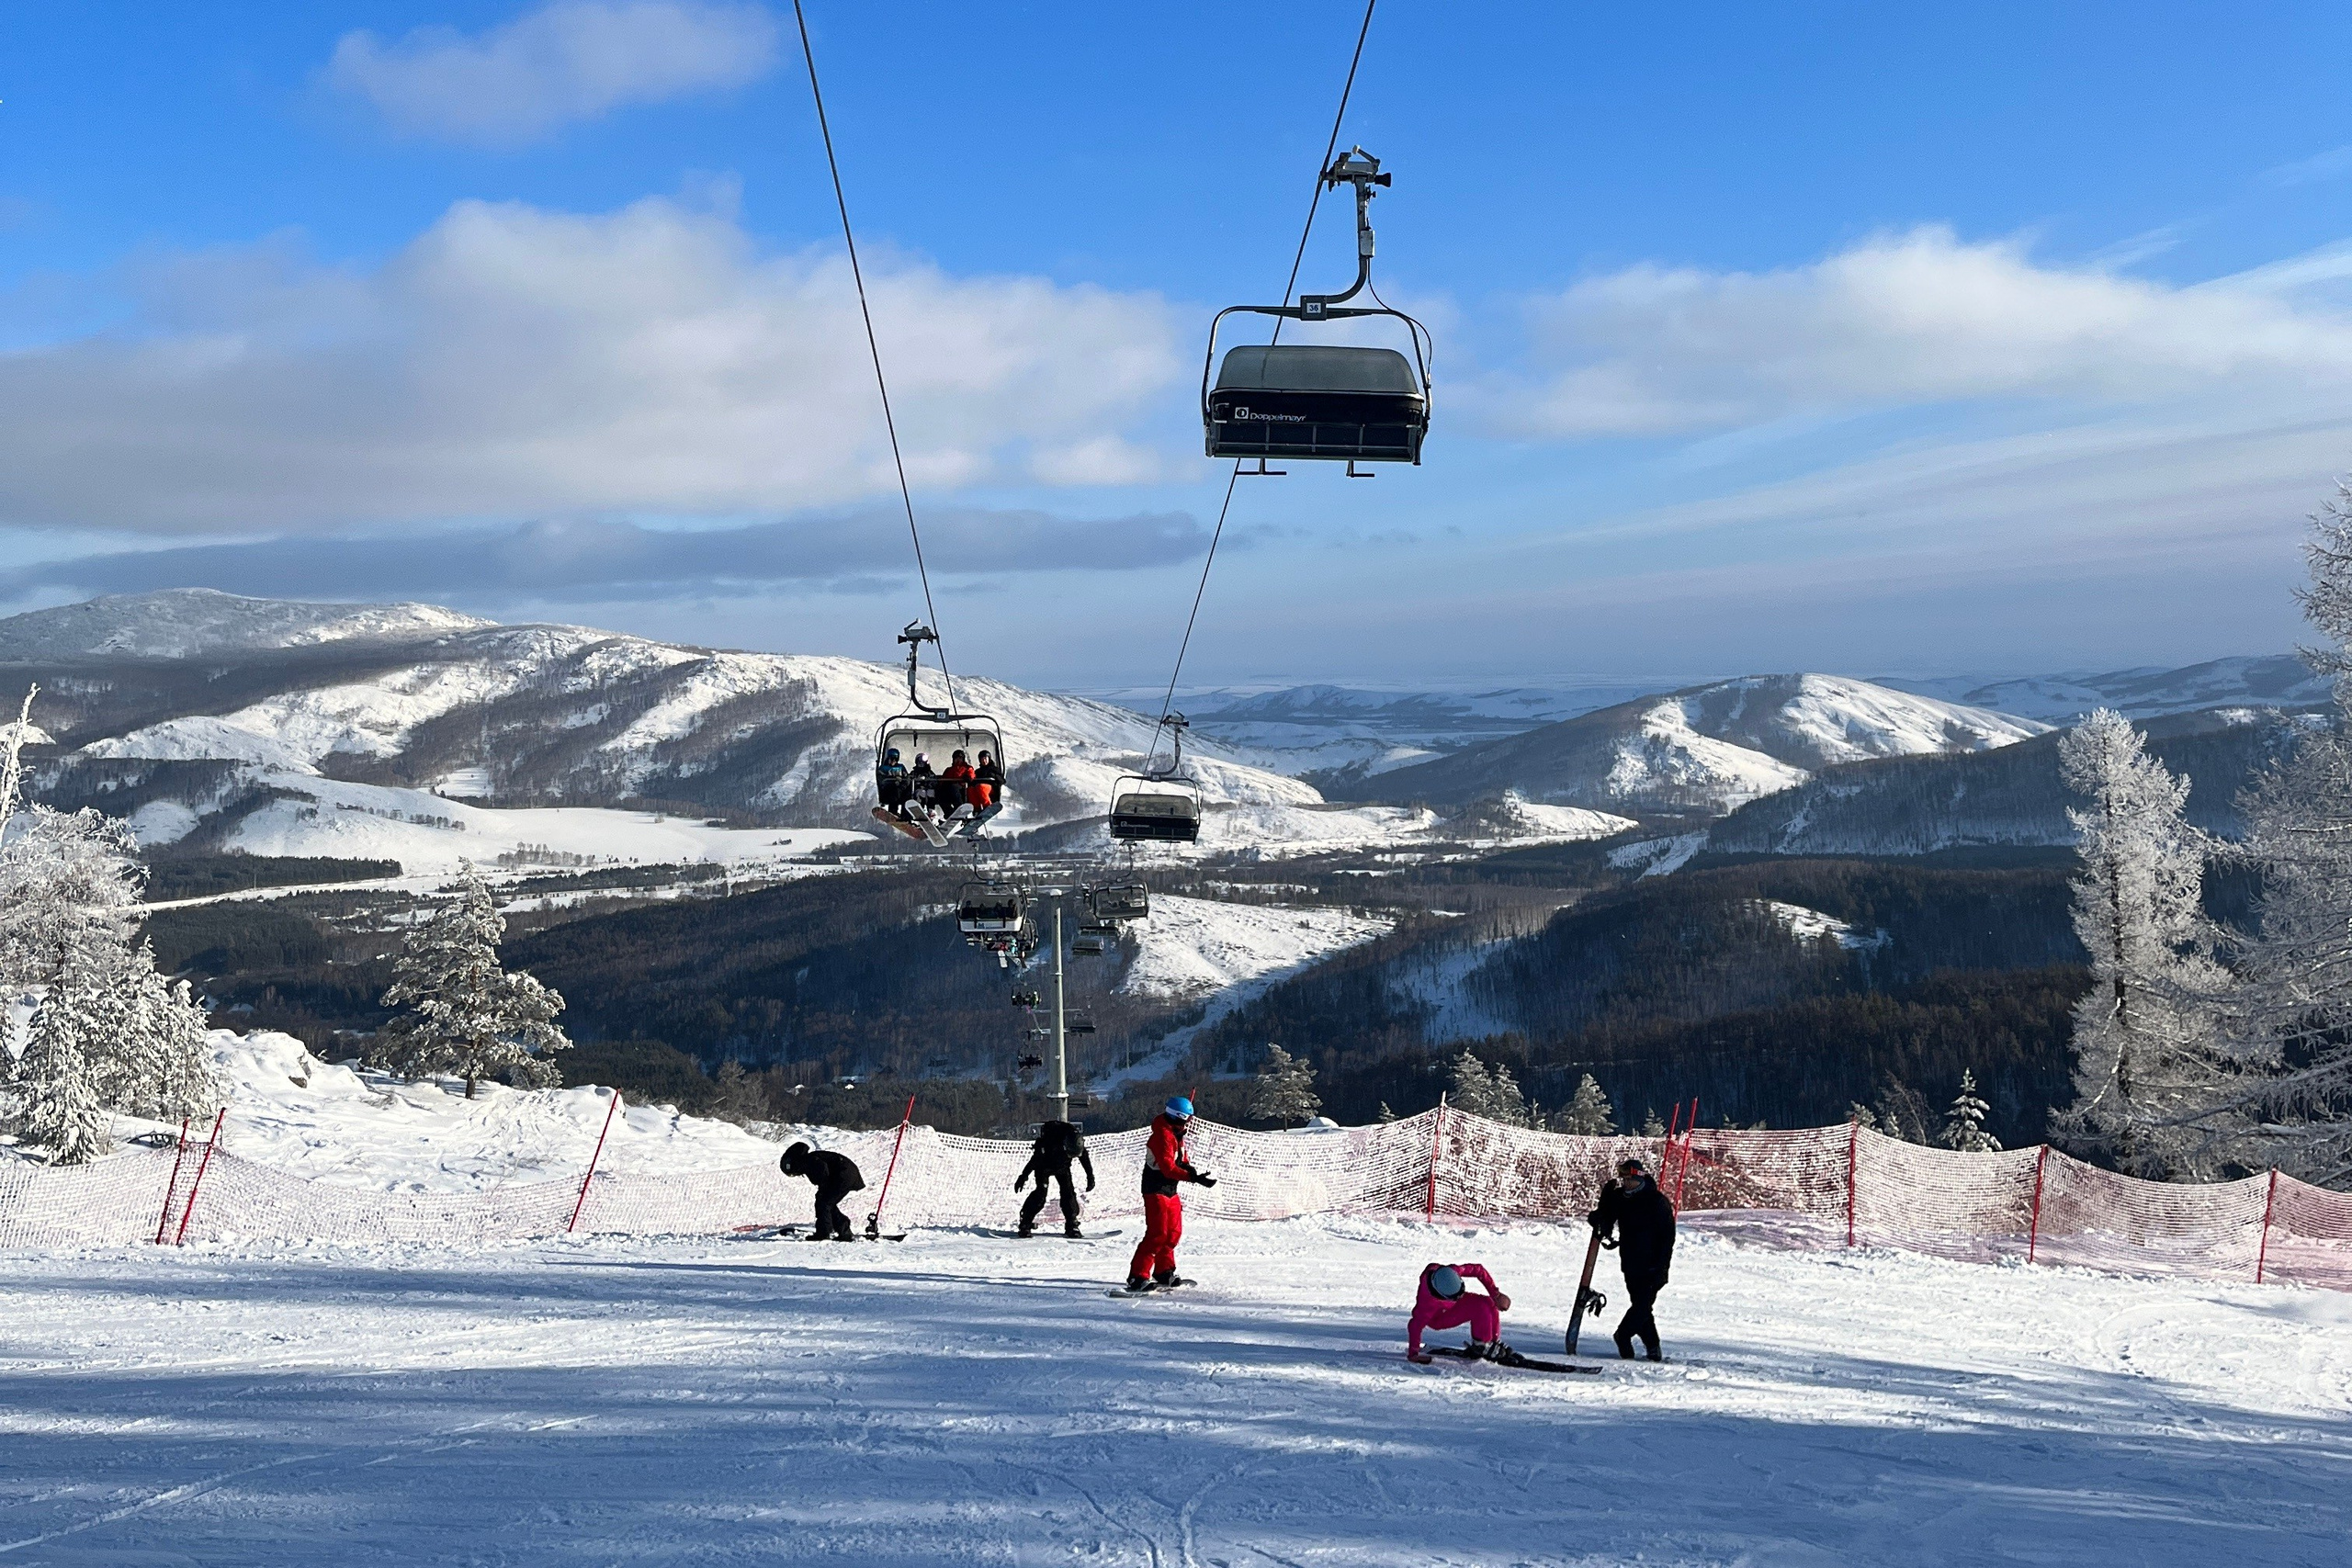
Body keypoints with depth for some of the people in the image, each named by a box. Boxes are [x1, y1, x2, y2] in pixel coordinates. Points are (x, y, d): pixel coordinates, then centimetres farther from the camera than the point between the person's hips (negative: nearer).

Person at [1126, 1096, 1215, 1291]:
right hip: (1156, 1191, -10)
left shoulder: (1176, 1134, 11)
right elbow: (1168, 1168, -29)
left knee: (1173, 1232, 15)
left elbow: (1180, 1159, 20)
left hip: (1170, 1190, 10)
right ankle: (1137, 1277, -12)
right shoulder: (1163, 1135, -21)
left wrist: (1188, 1167, -5)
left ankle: (1164, 1273, 27)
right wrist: (1195, 1178, -34)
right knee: (1157, 1234, -13)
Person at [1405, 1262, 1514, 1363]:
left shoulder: (1453, 1271, -33)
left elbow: (1478, 1270, -18)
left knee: (1490, 1304, -12)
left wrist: (1496, 1294, -20)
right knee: (1482, 1308, -24)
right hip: (1437, 1319, -6)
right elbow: (1415, 1326, -32)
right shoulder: (1427, 1301, -43)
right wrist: (1413, 1354, -24)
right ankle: (1481, 1345, -6)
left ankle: (1493, 1342, 7)